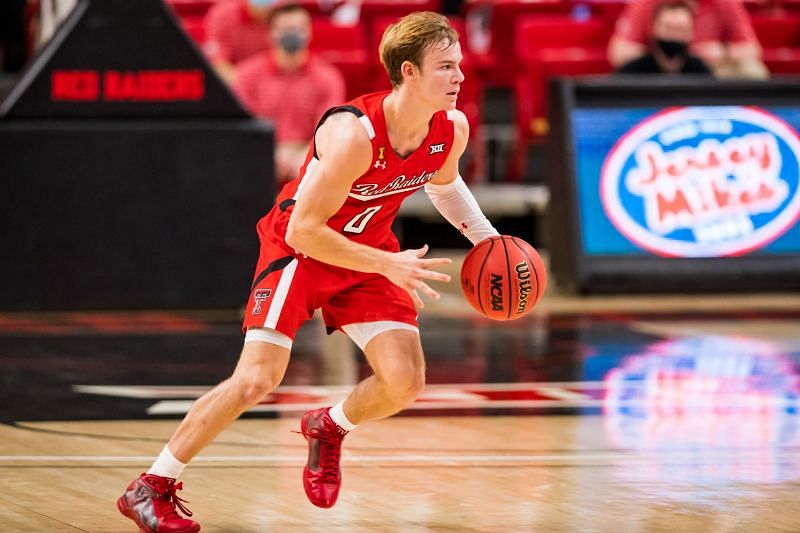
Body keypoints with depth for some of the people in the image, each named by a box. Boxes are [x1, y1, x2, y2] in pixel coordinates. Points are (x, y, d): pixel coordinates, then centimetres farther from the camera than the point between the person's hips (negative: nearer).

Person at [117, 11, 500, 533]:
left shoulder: (452, 129, -13)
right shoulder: (354, 134, -34)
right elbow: (304, 231, -30)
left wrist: (487, 237, 2)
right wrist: (388, 265, -30)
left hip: (368, 252, 6)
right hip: (299, 250, -6)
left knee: (405, 382, -10)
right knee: (256, 380, -17)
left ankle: (330, 428, 23)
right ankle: (152, 488, -4)